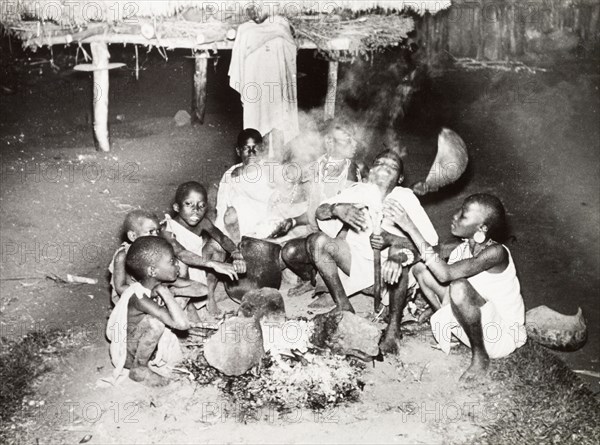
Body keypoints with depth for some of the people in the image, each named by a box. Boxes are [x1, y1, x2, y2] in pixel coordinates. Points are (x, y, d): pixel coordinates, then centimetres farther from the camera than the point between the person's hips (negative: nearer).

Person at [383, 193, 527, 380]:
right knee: (421, 269, -4)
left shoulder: (496, 252, -29)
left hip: (503, 336, -7)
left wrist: (411, 229, -39)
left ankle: (480, 357, -13)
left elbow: (445, 274, -40)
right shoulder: (462, 249, -5)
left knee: (459, 287, -37)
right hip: (479, 325, 7)